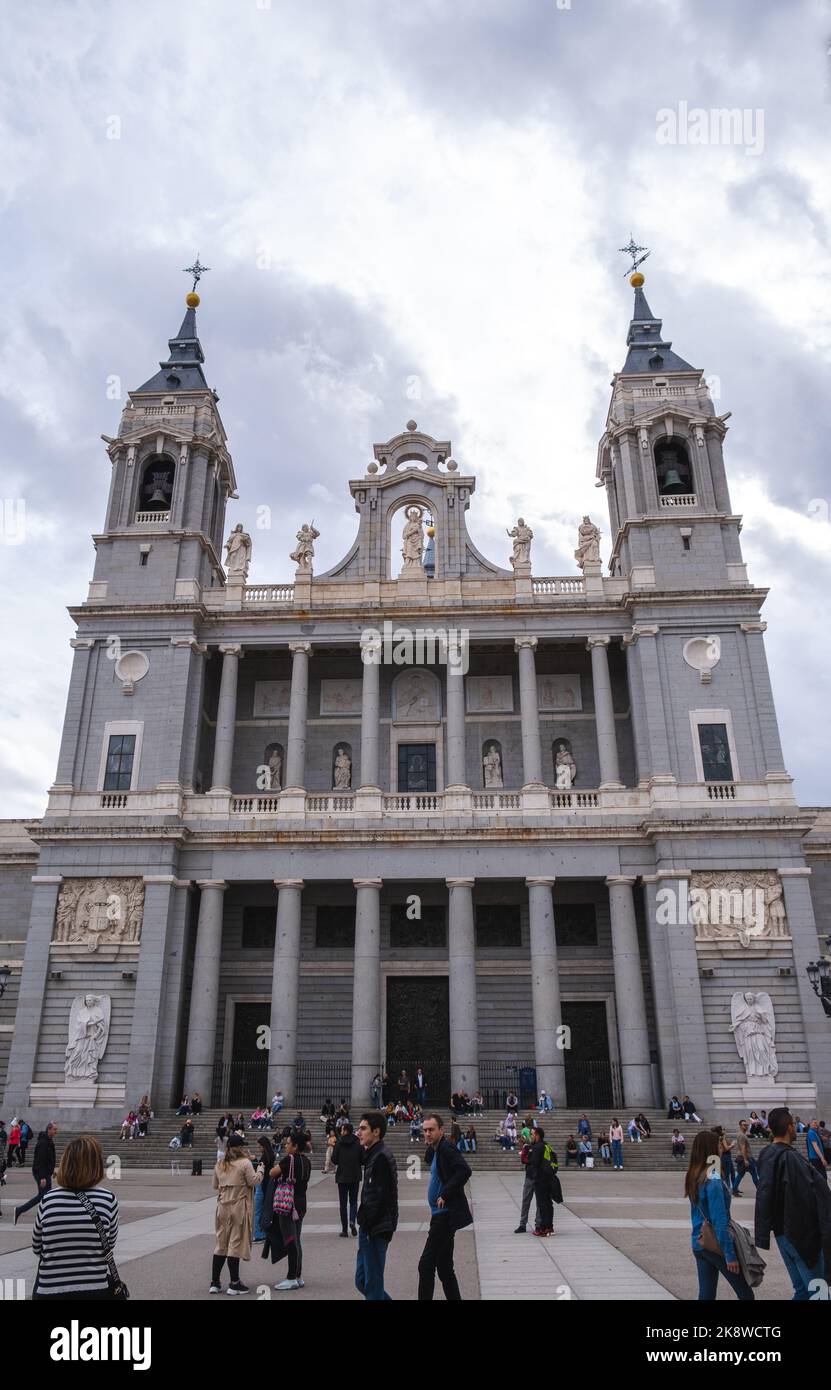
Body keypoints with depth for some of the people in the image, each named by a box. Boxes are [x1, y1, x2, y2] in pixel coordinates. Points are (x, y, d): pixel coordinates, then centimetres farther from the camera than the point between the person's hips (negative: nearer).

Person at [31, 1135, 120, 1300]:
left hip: (49, 1290, 1)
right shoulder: (108, 1199, -12)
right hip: (97, 1289, -1)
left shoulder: (48, 1200, -9)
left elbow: (37, 1248, 5)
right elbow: (110, 1246, 1)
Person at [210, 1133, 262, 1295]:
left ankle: (215, 1282, 17)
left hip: (223, 1207, 6)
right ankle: (234, 1284, 4)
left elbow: (214, 1185, 14)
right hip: (239, 1207, -5)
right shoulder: (245, 1163, -11)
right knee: (235, 1243, 0)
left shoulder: (220, 1164, 7)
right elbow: (253, 1182, -12)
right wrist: (260, 1171, 4)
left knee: (221, 1243, 14)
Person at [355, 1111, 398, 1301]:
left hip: (375, 1229, -10)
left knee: (372, 1285, 1)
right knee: (362, 1281, 16)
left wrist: (366, 1223, -18)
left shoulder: (381, 1157, -18)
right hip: (369, 1228, 10)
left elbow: (379, 1198, -22)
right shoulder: (372, 1154, 13)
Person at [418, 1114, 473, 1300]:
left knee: (426, 1265, -7)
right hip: (442, 1215, 10)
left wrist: (445, 1195, -24)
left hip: (445, 1216, -10)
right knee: (444, 1267, 16)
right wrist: (430, 1146, 4)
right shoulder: (437, 1151, 14)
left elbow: (464, 1171, -28)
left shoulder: (446, 1149, -16)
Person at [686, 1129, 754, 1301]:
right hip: (716, 1243, -7)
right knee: (746, 1294, 8)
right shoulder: (713, 1181, -21)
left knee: (706, 1294, 12)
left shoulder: (693, 1177, 4)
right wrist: (730, 1254, -15)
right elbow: (720, 1220, -20)